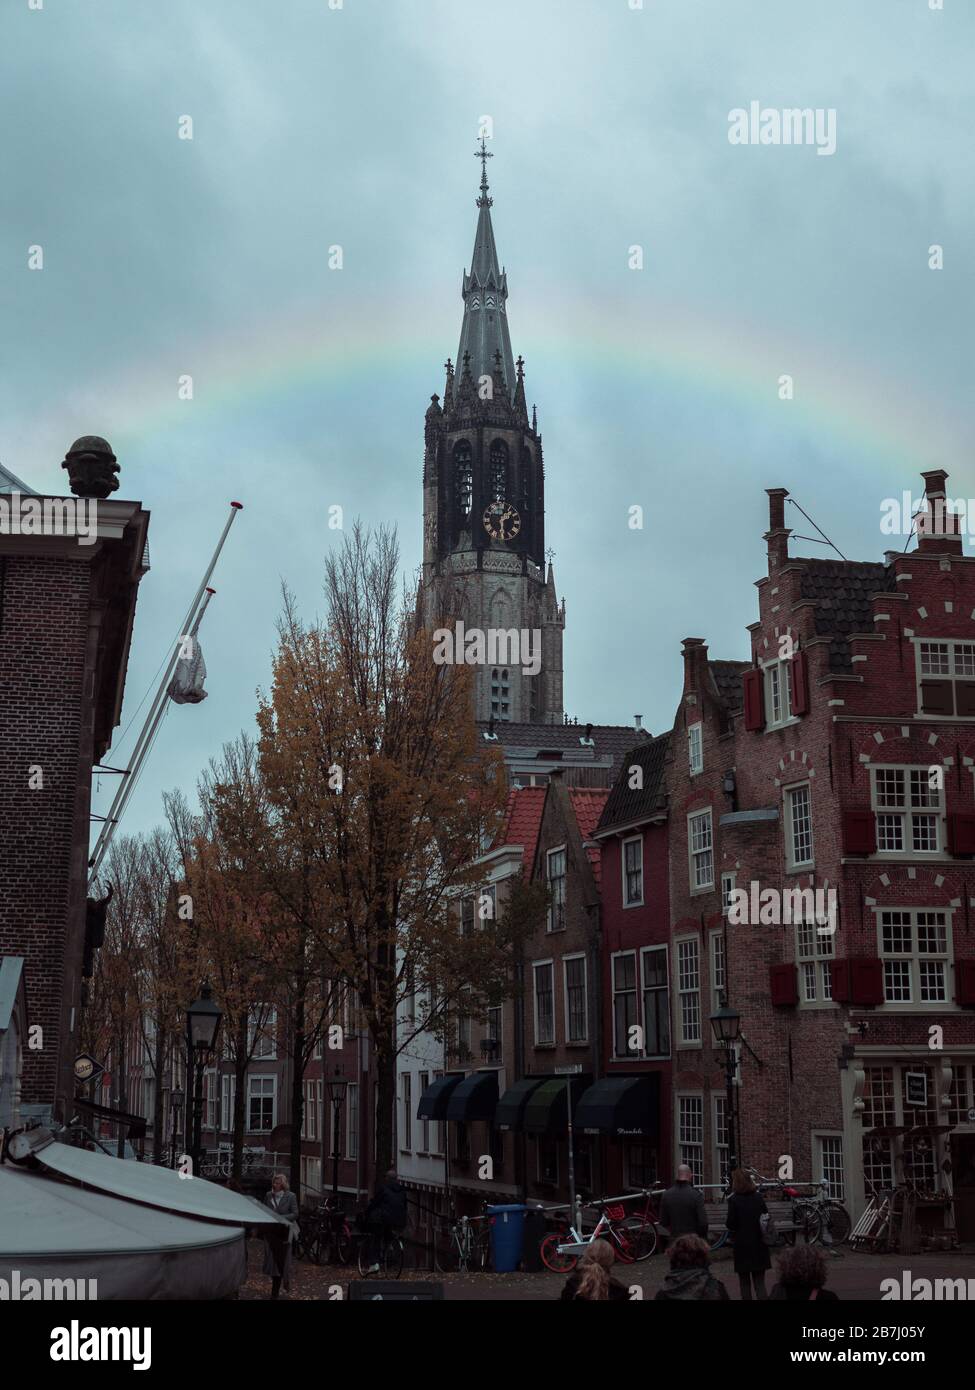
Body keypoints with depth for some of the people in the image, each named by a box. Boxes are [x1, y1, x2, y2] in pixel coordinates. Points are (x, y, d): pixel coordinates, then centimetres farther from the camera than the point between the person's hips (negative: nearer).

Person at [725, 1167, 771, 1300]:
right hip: (759, 1245, 3)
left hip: (742, 1246, -3)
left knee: (744, 1282, 11)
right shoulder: (759, 1197, 0)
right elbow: (766, 1218, 7)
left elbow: (730, 1224, -13)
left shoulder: (734, 1200, -13)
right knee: (759, 1282, 5)